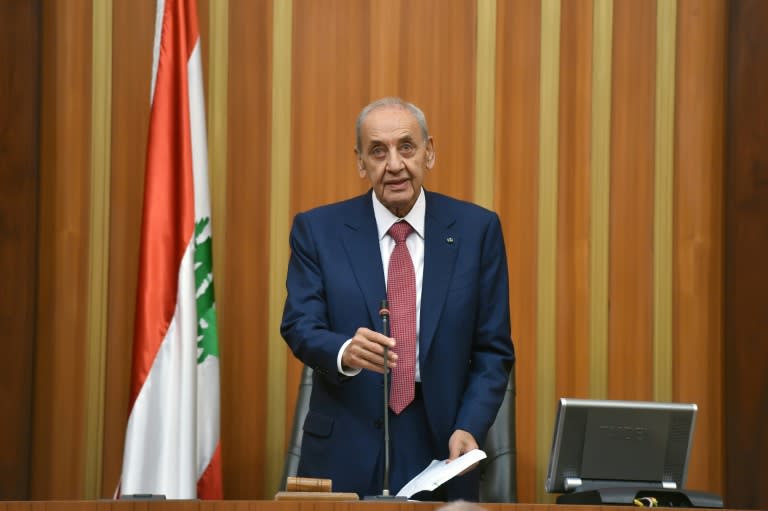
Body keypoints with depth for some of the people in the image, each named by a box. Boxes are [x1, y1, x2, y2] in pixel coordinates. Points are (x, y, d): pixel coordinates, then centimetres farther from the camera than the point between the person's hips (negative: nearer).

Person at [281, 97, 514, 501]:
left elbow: (492, 348, 2)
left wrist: (468, 429, -12)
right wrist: (345, 351, -28)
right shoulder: (318, 230, 1)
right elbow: (300, 327, -7)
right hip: (345, 450, 0)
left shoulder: (476, 229, 1)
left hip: (440, 444, 0)